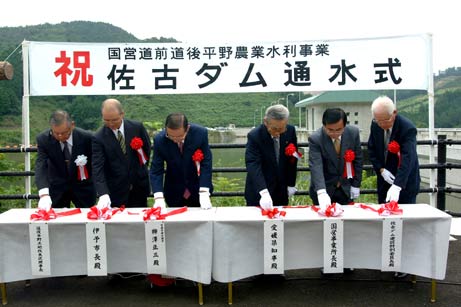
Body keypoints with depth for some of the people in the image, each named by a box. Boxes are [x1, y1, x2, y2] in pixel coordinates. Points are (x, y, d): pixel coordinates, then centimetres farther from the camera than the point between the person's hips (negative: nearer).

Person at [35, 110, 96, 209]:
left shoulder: (86, 137, -20)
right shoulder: (43, 139, -17)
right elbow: (40, 167, -27)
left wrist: (84, 162, -22)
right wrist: (44, 194, -40)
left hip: (83, 186, 0)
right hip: (57, 187, 1)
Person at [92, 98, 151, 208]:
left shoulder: (137, 127, -6)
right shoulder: (98, 138, -12)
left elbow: (147, 149, 11)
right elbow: (98, 168, -18)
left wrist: (142, 168, 3)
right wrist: (103, 194, -30)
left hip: (139, 187, 2)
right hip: (116, 192, -2)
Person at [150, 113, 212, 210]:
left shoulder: (201, 133, -20)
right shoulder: (159, 140, -19)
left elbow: (206, 164, -17)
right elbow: (156, 171, -16)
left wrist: (204, 193, -24)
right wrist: (158, 197, -28)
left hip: (197, 191, 0)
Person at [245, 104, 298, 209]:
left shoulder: (290, 131, -7)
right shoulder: (254, 136, -20)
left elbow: (293, 159, 4)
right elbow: (253, 165, -28)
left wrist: (291, 184, 5)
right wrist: (263, 192, -39)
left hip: (281, 190, 4)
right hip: (258, 192, -3)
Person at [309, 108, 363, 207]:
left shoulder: (353, 133, -11)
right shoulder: (315, 139, -21)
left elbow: (358, 159, 1)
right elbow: (316, 167, -31)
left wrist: (356, 185, 1)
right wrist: (321, 193, -44)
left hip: (346, 188, 3)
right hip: (324, 188, -2)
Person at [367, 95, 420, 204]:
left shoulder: (408, 128, -24)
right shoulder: (375, 124, -7)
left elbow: (407, 158, -34)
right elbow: (371, 149, 4)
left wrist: (397, 186, -45)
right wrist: (381, 169, -11)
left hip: (405, 182, -5)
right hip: (384, 180, 5)